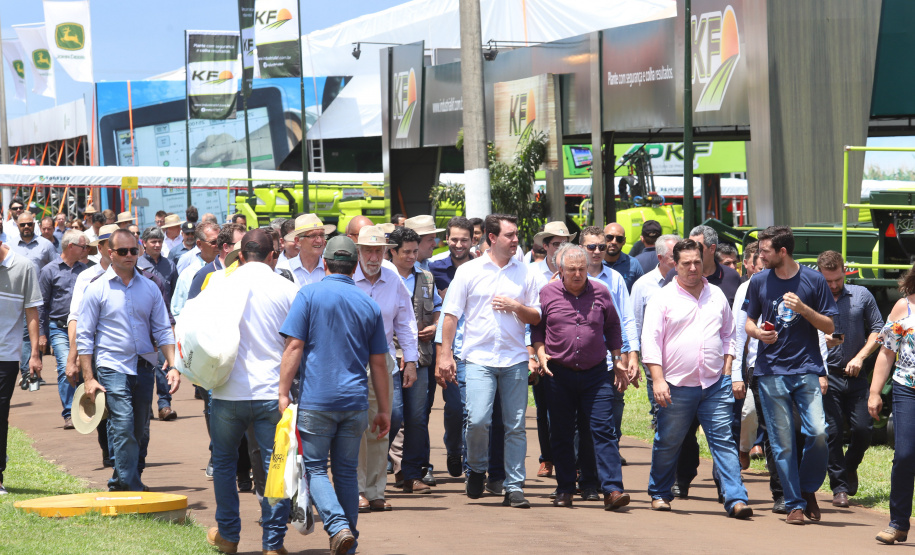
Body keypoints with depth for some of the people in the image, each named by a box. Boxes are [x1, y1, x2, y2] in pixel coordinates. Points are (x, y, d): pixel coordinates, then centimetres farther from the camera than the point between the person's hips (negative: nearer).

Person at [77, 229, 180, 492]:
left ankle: (121, 483, 23)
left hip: (144, 367, 4)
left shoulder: (149, 288, 10)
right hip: (113, 368, -4)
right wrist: (88, 378, -5)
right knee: (124, 428, -17)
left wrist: (173, 366, -1)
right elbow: (84, 336, 0)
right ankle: (132, 490, -16)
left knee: (140, 433, 8)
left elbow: (163, 330, 12)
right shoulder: (97, 289, -1)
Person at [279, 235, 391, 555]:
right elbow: (379, 364, 12)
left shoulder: (309, 295, -1)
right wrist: (384, 410, 16)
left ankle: (338, 526, -19)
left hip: (315, 400, -4)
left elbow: (294, 348, -8)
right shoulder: (369, 305, 10)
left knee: (314, 468, 2)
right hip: (355, 401, 4)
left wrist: (283, 393, -5)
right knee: (346, 471, 11)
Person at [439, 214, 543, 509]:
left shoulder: (526, 274, 9)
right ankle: (477, 470, 13)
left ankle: (514, 486, 8)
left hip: (515, 358, 2)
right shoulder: (468, 271, 4)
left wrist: (515, 307, -8)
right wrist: (445, 354, -3)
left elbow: (536, 317, 11)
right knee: (478, 419, -14)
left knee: (515, 426, 1)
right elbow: (451, 314, 4)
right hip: (479, 358, -2)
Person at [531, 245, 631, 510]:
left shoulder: (600, 294, 4)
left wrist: (618, 361, 14)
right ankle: (565, 490, 17)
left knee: (603, 430, -8)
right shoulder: (547, 294, 1)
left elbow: (613, 327, 15)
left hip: (595, 373, 0)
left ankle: (612, 490, -13)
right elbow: (536, 327, 11)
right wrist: (541, 354, -4)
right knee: (561, 435, 7)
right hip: (559, 374, 0)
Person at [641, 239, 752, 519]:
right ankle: (659, 493, 26)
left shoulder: (717, 296, 13)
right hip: (677, 387, -2)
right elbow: (650, 341, -4)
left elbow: (729, 336, 21)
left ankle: (736, 499, -11)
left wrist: (727, 370, 9)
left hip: (715, 384, 2)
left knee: (724, 441, -6)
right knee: (667, 443, 8)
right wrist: (658, 379, -12)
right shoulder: (663, 298, 1)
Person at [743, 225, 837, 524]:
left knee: (818, 434, -13)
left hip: (808, 370, -1)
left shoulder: (813, 280, 2)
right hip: (771, 372, 1)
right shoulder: (759, 282, 7)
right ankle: (794, 504, 7)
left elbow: (829, 326, 5)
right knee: (782, 443, -1)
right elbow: (749, 321, 17)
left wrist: (803, 309, -12)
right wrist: (758, 332, -6)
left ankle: (808, 489, 10)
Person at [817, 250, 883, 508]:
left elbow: (877, 329, 10)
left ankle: (849, 467, 26)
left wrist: (860, 357, -3)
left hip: (855, 376, 2)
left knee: (863, 429, -2)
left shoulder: (861, 296, 6)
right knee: (832, 433, -4)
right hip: (826, 377, -2)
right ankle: (839, 487, 6)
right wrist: (821, 342, -17)